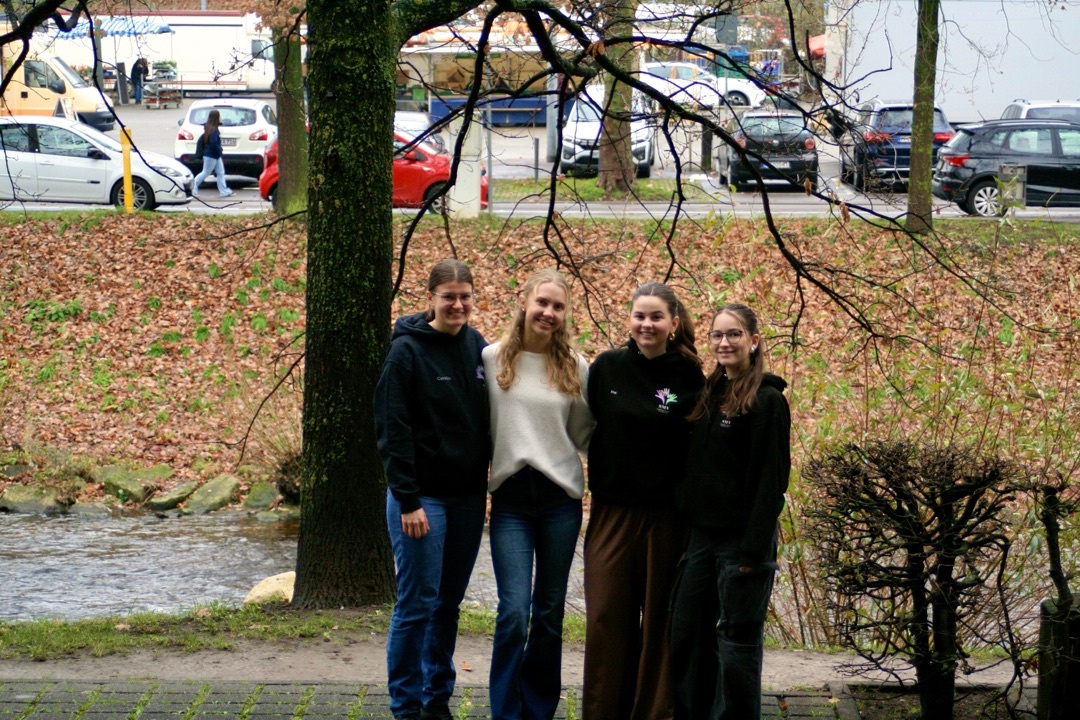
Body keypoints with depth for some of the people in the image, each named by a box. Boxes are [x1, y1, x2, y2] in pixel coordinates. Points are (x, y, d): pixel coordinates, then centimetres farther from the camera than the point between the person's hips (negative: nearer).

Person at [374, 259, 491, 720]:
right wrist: (408, 501, -16)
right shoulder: (408, 350, -10)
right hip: (422, 496, -5)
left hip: (468, 496, 5)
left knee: (449, 601, 12)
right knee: (418, 603, -3)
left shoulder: (478, 348, 6)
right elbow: (393, 430, -12)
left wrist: (490, 483, 8)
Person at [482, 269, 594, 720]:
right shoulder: (492, 359, -1)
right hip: (510, 497, -2)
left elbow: (584, 433, 12)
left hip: (561, 497, 2)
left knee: (550, 613, 8)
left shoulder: (575, 367, 4)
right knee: (514, 612, -10)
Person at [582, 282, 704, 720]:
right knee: (606, 617, 0)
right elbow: (587, 427, 11)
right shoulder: (607, 368, 3)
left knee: (659, 618, 4)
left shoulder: (689, 378, -2)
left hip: (666, 515, -1)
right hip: (611, 511, 1)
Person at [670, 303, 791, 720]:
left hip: (741, 540, -7)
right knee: (686, 635, 10)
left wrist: (754, 549, -18)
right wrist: (688, 525, 9)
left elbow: (771, 481, -14)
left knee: (738, 642, -1)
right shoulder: (709, 396, 13)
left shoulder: (767, 401, -10)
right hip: (702, 536, 8)